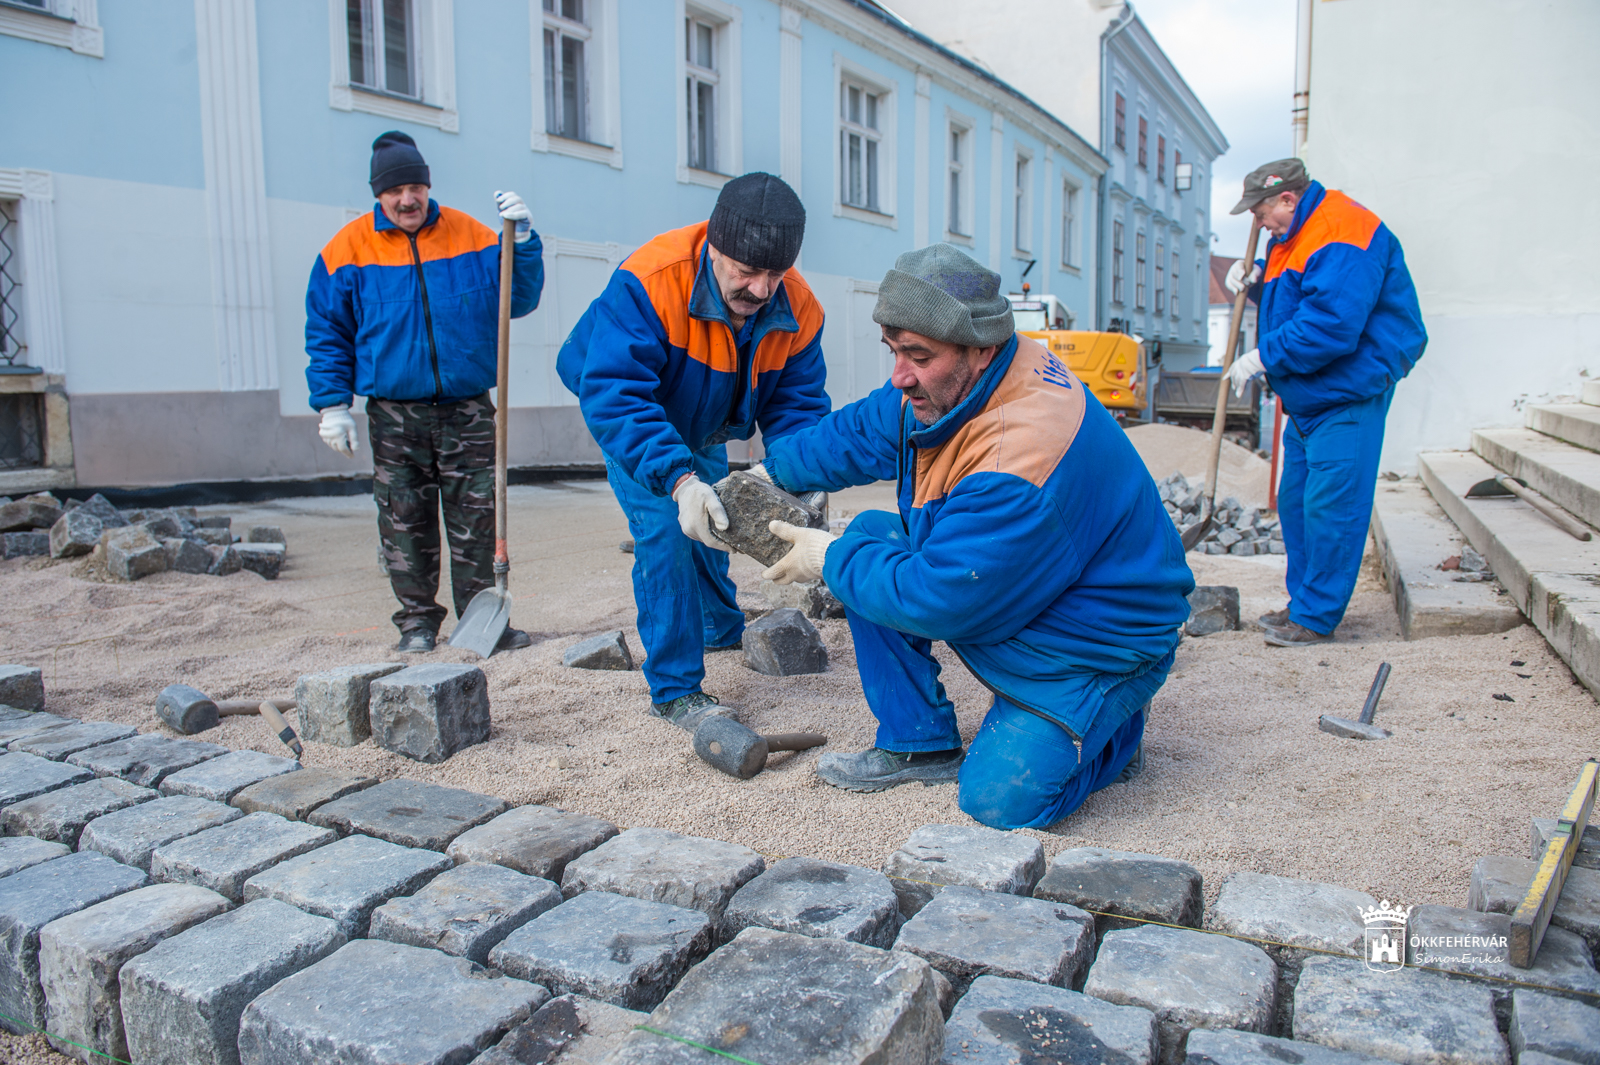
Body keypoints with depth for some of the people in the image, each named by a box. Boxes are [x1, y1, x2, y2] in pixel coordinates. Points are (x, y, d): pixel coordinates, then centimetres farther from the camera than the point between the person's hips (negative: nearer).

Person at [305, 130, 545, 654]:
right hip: (394, 414, 0)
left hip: (467, 409, 0)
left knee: (476, 518, 1)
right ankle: (417, 621, 17)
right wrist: (332, 404, -2)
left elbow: (518, 300, 4)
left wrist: (523, 240, -10)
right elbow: (326, 333, 5)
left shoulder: (470, 236, 3)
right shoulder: (350, 248, 2)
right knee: (405, 523, 5)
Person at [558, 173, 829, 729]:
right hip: (628, 423, -5)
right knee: (665, 530, -20)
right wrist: (678, 480, -57)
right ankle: (675, 689, -7)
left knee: (711, 527, 21)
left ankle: (724, 630, 50)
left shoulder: (798, 309, -24)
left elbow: (796, 404, -19)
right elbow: (614, 395, -47)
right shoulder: (647, 282, -41)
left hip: (702, 432, 5)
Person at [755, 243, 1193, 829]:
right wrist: (770, 472, 5)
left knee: (1001, 801, -20)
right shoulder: (947, 384, -9)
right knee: (870, 535, -5)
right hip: (1009, 584, 9)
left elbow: (933, 599, -32)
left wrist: (831, 560, -19)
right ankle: (921, 744, 6)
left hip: (1095, 643, -9)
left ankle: (1112, 729, 14)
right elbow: (862, 431, 10)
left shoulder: (1018, 459, -38)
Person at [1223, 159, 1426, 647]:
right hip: (1308, 398, 11)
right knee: (1295, 501, 14)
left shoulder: (1341, 238, -19)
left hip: (1347, 398, -11)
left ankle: (1316, 619, -1)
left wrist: (1262, 357, -19)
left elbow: (1330, 326, -28)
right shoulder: (1293, 239, 14)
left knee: (1330, 506, -8)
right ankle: (1303, 602, 25)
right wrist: (1256, 281, 8)